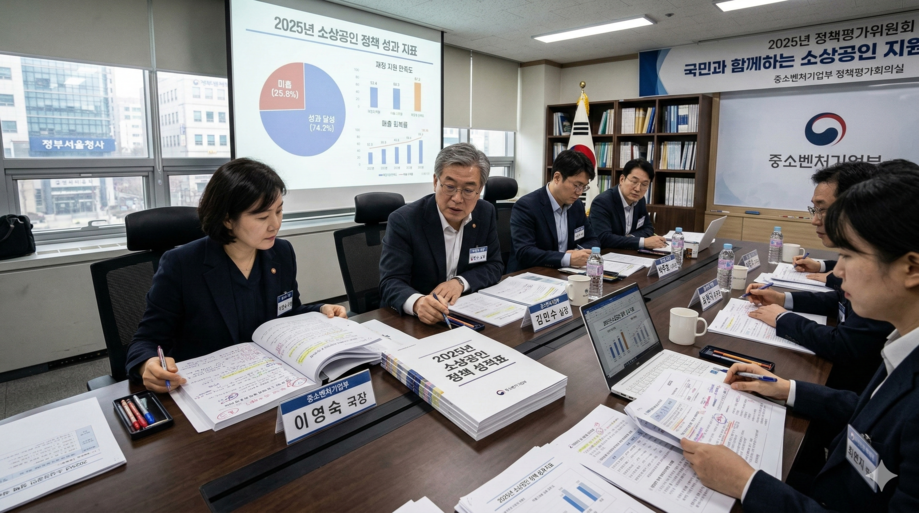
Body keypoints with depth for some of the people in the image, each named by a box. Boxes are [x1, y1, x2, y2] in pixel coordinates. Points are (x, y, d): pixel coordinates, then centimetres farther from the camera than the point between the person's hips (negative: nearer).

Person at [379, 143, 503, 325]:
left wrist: (460, 282, -16)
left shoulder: (486, 213, -2)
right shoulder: (403, 220, -15)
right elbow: (391, 283, -18)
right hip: (413, 320, -3)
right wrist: (417, 302, -39)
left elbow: (494, 266, 3)